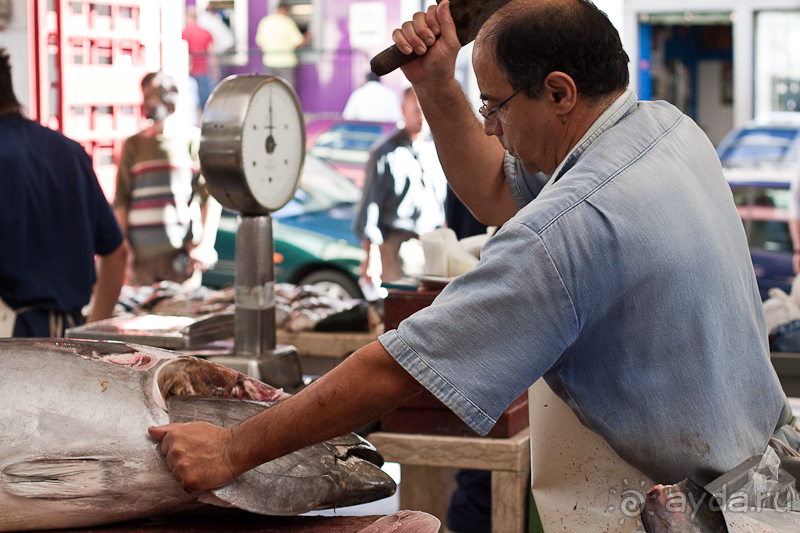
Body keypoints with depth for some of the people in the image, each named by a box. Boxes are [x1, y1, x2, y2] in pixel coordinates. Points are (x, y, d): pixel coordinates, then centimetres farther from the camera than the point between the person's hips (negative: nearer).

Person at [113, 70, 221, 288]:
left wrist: (205, 246, -7)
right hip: (142, 255, 3)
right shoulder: (133, 144, 14)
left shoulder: (195, 140, 5)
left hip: (182, 255, -2)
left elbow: (212, 198, 1)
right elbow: (121, 200, 12)